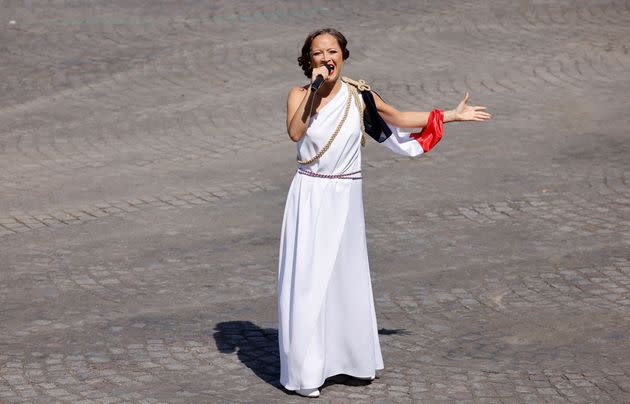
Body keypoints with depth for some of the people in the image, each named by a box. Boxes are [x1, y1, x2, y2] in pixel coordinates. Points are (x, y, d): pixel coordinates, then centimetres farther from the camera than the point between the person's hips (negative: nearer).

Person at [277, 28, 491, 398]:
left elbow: (399, 118, 13)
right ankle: (304, 370, 6)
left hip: (346, 198, 2)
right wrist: (315, 89, -24)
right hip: (309, 197, -2)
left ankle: (354, 356, 32)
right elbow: (295, 132, -24)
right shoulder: (299, 95, -5)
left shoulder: (358, 96, 1)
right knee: (307, 280, -2)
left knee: (348, 277, 14)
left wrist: (454, 115, 15)